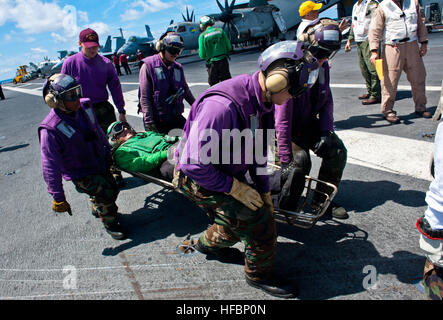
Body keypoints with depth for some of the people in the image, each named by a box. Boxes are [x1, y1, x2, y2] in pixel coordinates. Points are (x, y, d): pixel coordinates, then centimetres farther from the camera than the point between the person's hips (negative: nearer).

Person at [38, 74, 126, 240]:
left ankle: (98, 210, 46)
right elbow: (50, 167, -23)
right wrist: (58, 198, -21)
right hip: (80, 173, -6)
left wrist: (108, 152, 21)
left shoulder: (84, 107, -9)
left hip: (100, 163, 7)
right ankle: (109, 223, 12)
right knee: (105, 193, -17)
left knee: (112, 189, 14)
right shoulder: (50, 129, -27)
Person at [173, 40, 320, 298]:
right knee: (258, 219, -12)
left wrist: (264, 190, 7)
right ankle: (259, 274, 15)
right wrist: (236, 188, -22)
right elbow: (197, 166, -32)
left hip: (227, 173, 8)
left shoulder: (261, 100, -8)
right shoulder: (222, 106, -37)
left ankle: (211, 243, 47)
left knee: (238, 219, 16)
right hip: (199, 180, -8)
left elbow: (257, 148, 4)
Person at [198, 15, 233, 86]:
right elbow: (229, 47, 3)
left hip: (212, 63, -2)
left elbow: (202, 55, -7)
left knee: (213, 83, 9)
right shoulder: (220, 30, 2)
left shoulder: (202, 35, -6)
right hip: (223, 60, 2)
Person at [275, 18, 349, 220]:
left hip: (308, 123, 7)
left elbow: (327, 101, 4)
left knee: (337, 151, -9)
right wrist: (286, 160, -34)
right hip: (286, 128, -7)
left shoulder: (322, 66, -5)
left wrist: (326, 131, -13)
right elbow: (282, 119, -33)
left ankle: (323, 200, 8)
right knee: (299, 162, -26)